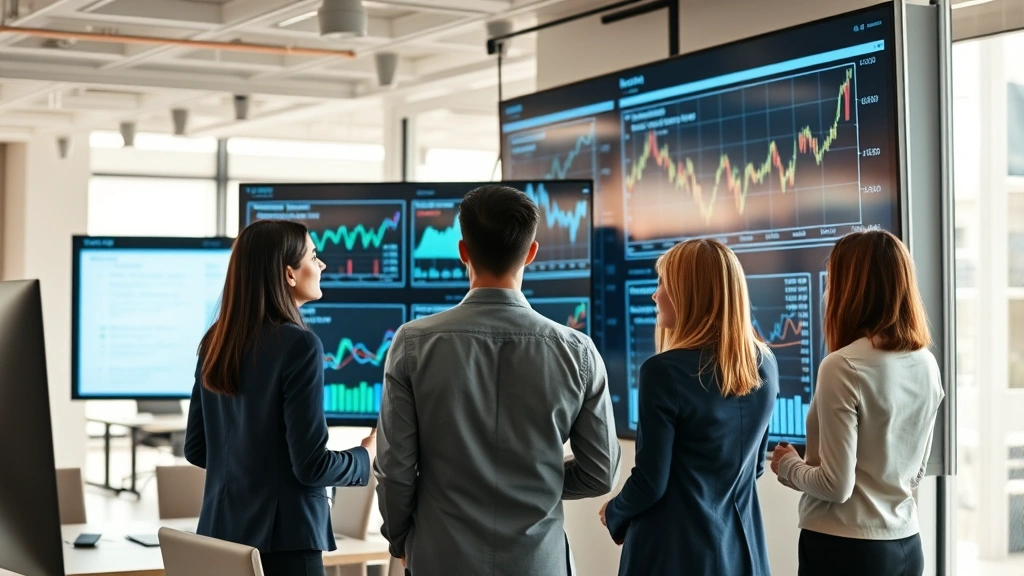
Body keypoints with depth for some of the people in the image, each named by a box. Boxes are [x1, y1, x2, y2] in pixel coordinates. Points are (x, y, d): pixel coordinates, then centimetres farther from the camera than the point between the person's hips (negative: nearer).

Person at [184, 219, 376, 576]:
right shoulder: (298, 344, -15)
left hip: (220, 534, 7)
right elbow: (311, 466, -16)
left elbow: (196, 449, 13)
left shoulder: (215, 341, 6)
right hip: (281, 541, -7)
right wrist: (365, 456, 2)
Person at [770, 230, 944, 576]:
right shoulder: (927, 365, 3)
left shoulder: (844, 367, -18)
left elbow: (836, 485, -16)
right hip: (906, 546, 7)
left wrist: (788, 465, 0)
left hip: (846, 548, -6)